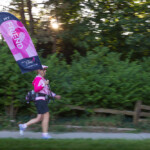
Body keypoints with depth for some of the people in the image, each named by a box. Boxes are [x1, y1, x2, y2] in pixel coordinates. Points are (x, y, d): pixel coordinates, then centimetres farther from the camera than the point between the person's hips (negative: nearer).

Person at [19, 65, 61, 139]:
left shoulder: (42, 79, 23)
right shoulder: (38, 78, -9)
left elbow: (46, 90, 28)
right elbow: (36, 89, -20)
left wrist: (55, 95, 22)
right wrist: (44, 84, -19)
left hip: (43, 100, 10)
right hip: (40, 100, -10)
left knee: (39, 118, 8)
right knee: (46, 116, -10)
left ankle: (23, 126, 12)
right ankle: (45, 134, -6)